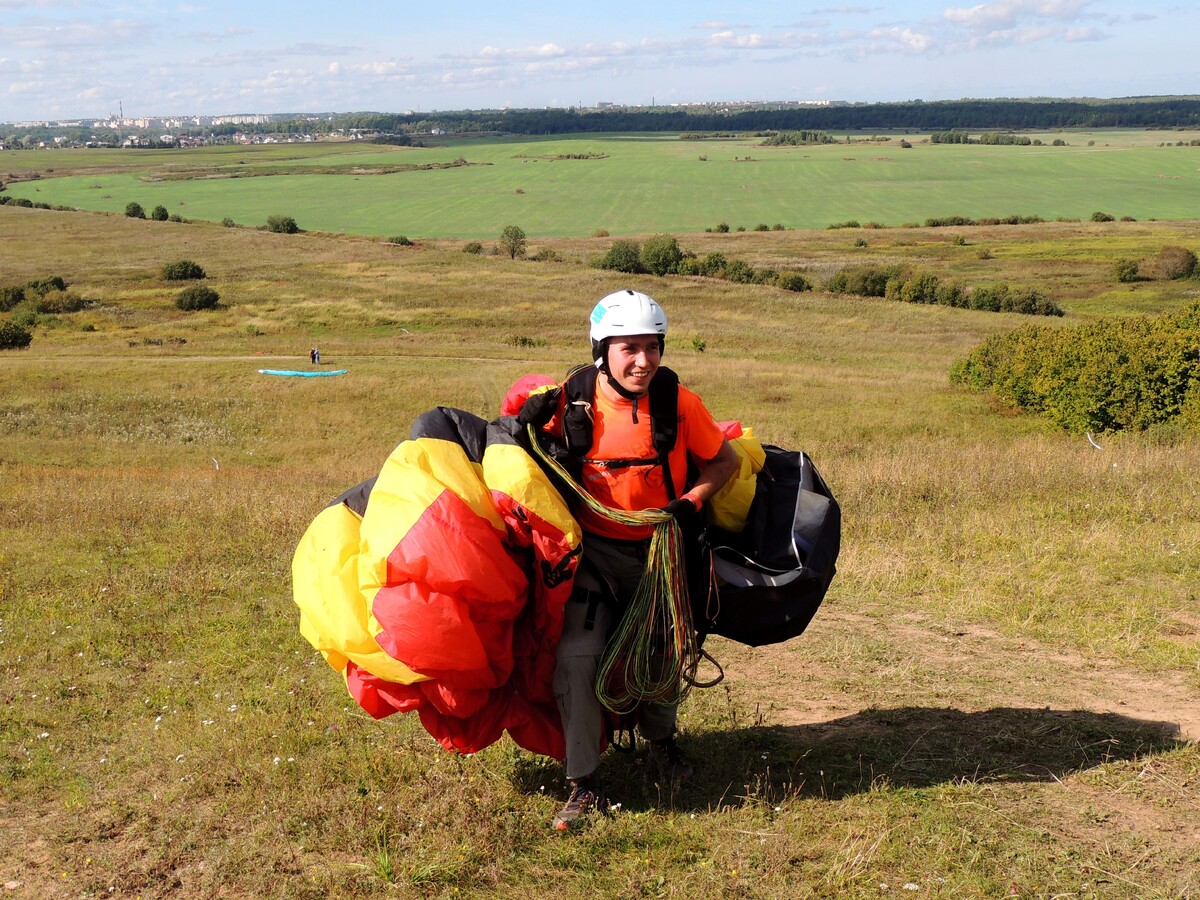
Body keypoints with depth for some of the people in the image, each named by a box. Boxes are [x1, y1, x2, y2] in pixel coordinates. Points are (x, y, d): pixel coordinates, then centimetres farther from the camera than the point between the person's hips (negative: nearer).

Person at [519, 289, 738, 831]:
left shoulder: (677, 403, -14)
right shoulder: (572, 400, -13)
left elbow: (725, 461, 0)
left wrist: (691, 502, -17)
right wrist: (527, 425, -17)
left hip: (659, 549, 0)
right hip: (592, 549, 0)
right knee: (575, 658, -15)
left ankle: (660, 738, 46)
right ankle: (584, 786, -1)